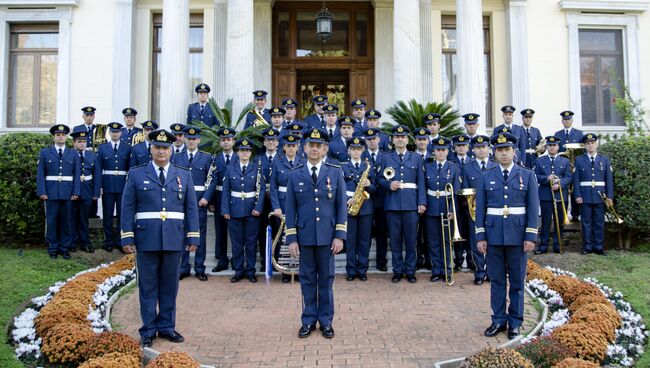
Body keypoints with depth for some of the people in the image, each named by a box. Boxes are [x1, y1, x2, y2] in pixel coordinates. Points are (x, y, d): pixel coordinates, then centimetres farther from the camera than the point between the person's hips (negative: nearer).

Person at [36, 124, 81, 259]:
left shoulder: (73, 154, 9)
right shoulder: (45, 153, 6)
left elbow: (77, 174, 5)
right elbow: (40, 174, 2)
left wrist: (76, 192, -3)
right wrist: (41, 192, -7)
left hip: (68, 193, 1)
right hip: (51, 192, -1)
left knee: (66, 220, 5)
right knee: (51, 221, 3)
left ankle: (64, 248, 14)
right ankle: (52, 249, 12)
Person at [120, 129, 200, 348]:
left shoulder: (184, 176, 9)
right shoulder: (136, 174, 4)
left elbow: (191, 209, 7)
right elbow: (128, 208, 2)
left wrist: (193, 237, 1)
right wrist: (127, 238, -5)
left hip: (174, 239, 2)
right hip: (146, 239, -1)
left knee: (170, 285, 9)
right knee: (148, 286, 6)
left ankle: (167, 326, 21)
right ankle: (148, 330, 16)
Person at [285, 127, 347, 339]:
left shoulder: (335, 173, 3)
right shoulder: (295, 175, 4)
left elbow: (342, 206, 1)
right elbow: (290, 209, 3)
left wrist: (340, 235, -6)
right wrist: (291, 239, -3)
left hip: (327, 236, 0)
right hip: (304, 236, 1)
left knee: (326, 278, 7)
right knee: (307, 278, 8)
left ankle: (326, 321, 19)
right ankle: (308, 320, 20)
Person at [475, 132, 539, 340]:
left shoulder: (527, 175, 3)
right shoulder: (486, 177, 5)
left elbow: (533, 208, 0)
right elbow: (480, 209, 4)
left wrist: (531, 236, -7)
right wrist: (480, 237, -2)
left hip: (518, 235, -1)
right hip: (494, 235, 1)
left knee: (517, 281, 6)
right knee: (496, 280, 7)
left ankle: (515, 323, 18)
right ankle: (498, 320, 18)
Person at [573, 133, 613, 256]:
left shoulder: (604, 160, 8)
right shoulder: (579, 160, 3)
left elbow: (609, 179, 5)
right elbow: (576, 180, 0)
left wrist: (609, 196, -2)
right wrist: (577, 195, -9)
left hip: (600, 196, 1)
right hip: (585, 196, -1)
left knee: (599, 223, 6)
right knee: (586, 223, 3)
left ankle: (598, 247, 13)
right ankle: (587, 247, 11)